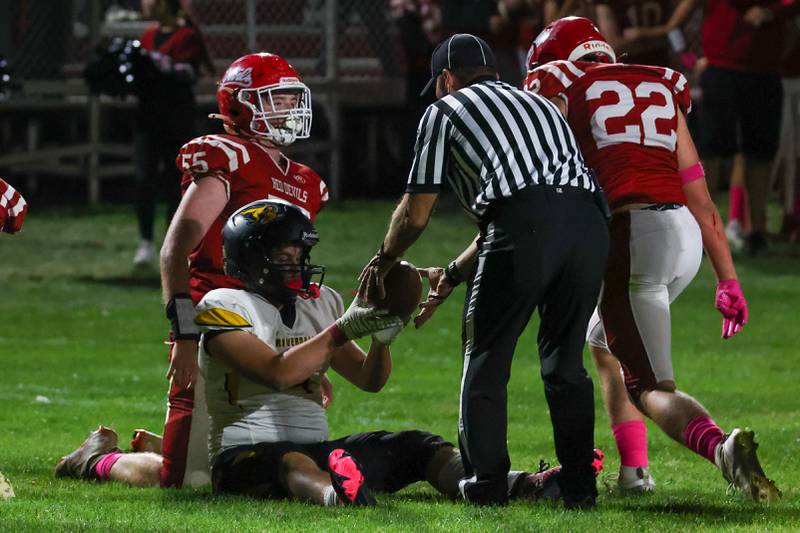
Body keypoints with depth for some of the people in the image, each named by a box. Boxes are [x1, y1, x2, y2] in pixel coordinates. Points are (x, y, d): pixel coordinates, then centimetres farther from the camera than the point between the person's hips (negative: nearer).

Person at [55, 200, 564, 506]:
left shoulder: (321, 302, 20)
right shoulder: (225, 308, -1)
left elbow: (370, 380, 19)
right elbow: (278, 374, -16)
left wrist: (383, 340, -2)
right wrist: (341, 330, -17)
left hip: (316, 449, 7)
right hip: (247, 451, -7)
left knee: (419, 448, -13)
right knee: (290, 464, -44)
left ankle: (515, 485, -39)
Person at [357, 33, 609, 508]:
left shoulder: (446, 111, 18)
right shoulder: (538, 104, 36)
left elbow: (415, 214, 18)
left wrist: (383, 263, 37)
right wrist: (452, 276, 45)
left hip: (526, 228, -5)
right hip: (589, 222, 5)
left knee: (486, 361, 8)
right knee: (566, 362, 16)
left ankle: (486, 483, 4)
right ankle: (579, 486, 13)